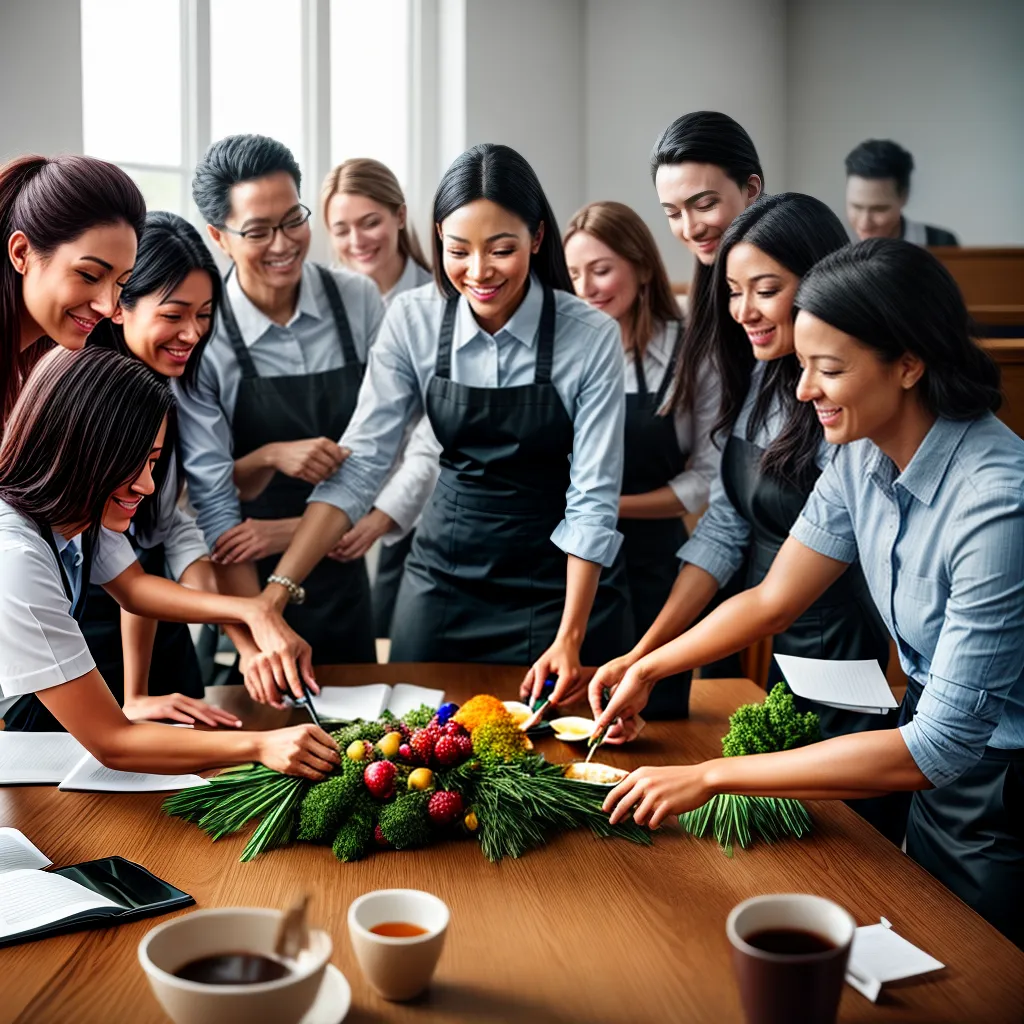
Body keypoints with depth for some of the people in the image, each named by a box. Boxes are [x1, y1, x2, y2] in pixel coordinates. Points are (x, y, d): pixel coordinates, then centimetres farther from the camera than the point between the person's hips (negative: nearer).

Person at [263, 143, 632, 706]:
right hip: (445, 569, 2)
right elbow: (359, 463, -13)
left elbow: (593, 497, -15)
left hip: (560, 578, -2)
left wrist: (570, 639, -22)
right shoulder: (412, 320, -9)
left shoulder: (592, 336, -16)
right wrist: (278, 587, -23)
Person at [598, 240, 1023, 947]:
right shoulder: (862, 455, -8)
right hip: (936, 740, 7)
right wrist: (646, 668, -5)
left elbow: (940, 748, -32)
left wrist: (712, 777, -31)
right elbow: (773, 598, 4)